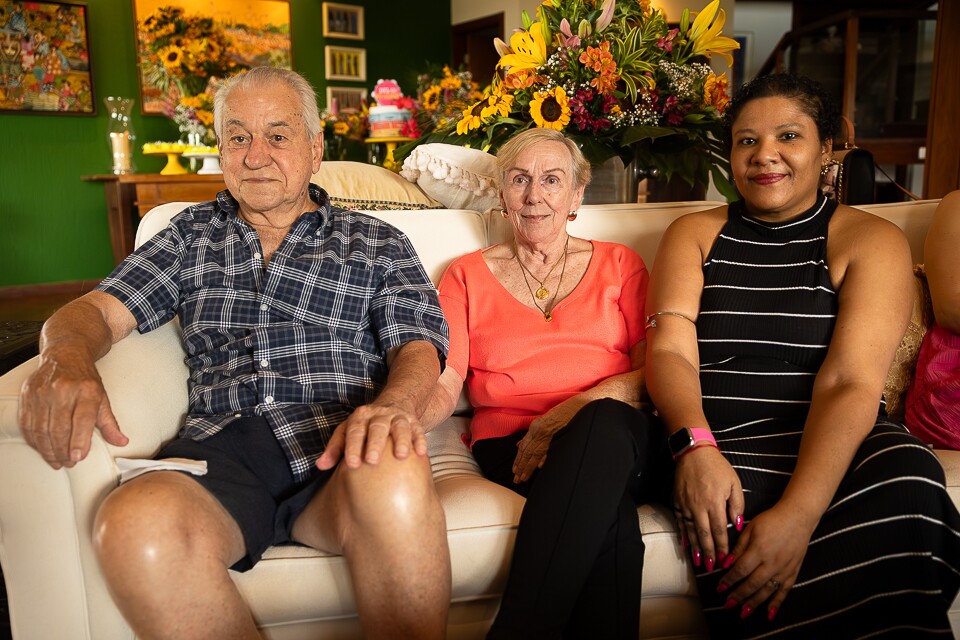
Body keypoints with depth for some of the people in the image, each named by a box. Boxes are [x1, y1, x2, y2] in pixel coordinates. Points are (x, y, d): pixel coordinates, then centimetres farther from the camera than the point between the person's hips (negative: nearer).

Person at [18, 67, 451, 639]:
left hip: (337, 447, -1)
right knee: (134, 527, -33)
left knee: (393, 482, -38)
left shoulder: (378, 244, 18)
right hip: (221, 449, 2)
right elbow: (100, 311, 16)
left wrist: (392, 404, -21)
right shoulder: (192, 233, 25)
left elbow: (417, 346, 5)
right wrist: (67, 356, -11)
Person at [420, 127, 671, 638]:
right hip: (510, 443, -1)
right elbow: (442, 385, 6)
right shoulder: (468, 275, 18)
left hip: (622, 436, 2)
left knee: (605, 424, -38)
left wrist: (571, 413, -13)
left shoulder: (619, 264, 19)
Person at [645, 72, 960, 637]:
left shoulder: (871, 241, 5)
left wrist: (798, 511, -26)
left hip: (829, 444, 1)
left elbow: (852, 382, -10)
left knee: (905, 479, -33)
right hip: (719, 441, 0)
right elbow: (669, 349, -1)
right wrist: (696, 445, -23)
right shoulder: (694, 234, 14)